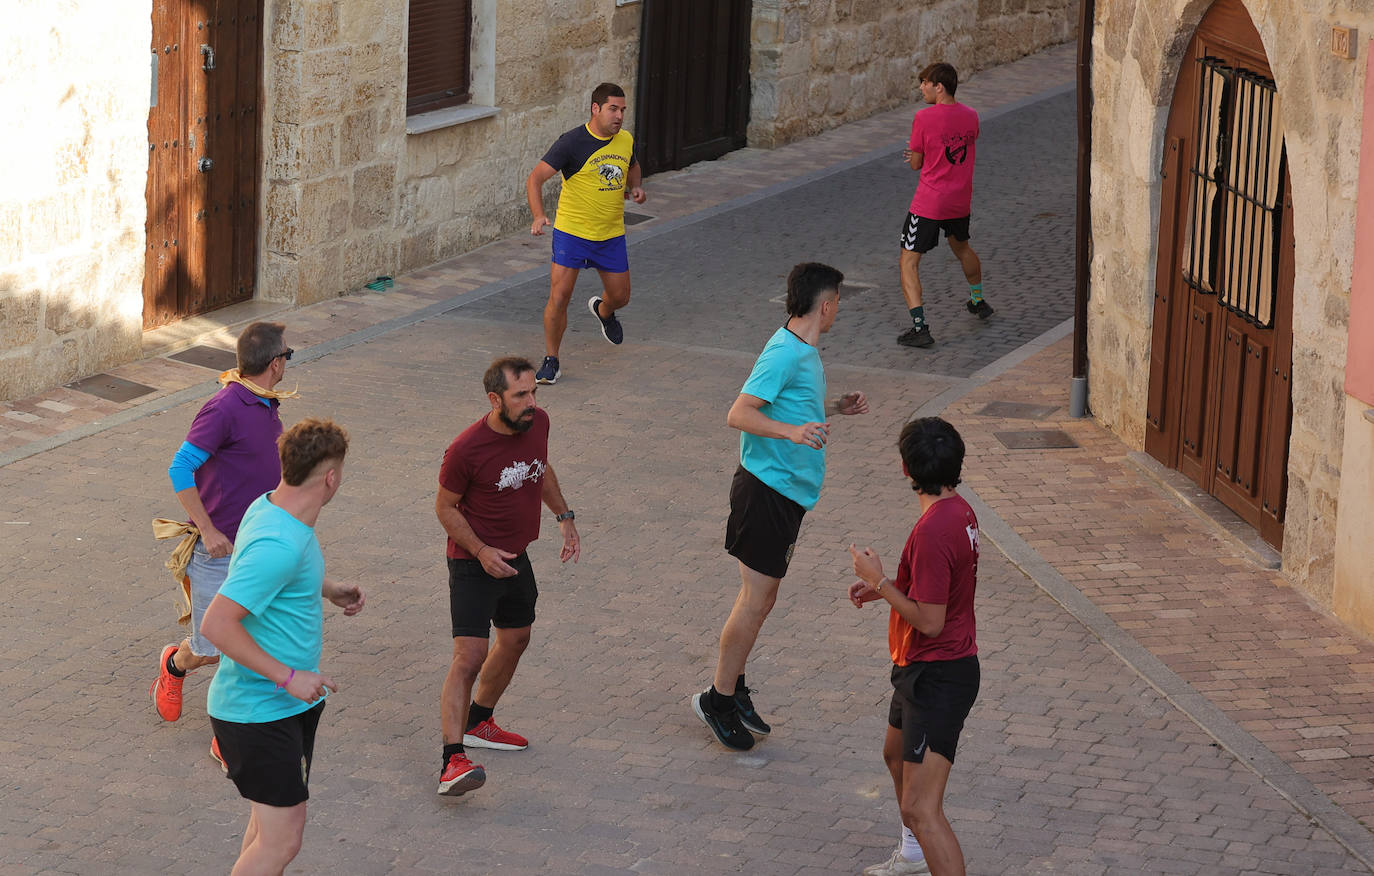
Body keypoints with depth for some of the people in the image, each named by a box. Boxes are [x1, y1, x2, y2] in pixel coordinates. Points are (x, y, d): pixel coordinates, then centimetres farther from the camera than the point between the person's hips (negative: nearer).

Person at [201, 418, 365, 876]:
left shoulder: (269, 506, 2)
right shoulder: (278, 544, -28)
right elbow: (216, 624, -30)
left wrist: (329, 589, 22)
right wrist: (288, 677, -26)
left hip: (290, 704, 10)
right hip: (259, 713, -10)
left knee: (270, 824, 18)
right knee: (281, 839, -7)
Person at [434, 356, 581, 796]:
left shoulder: (537, 422, -5)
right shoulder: (466, 449, -25)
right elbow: (445, 507, -13)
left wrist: (564, 517, 10)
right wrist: (481, 551, -22)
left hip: (514, 556, 8)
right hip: (473, 563, -8)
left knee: (516, 639, 22)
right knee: (470, 656, -17)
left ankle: (479, 722, 43)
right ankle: (453, 759, -21)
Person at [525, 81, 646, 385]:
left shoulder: (626, 140, 1)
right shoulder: (572, 143, -17)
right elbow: (535, 178, -20)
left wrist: (634, 188, 3)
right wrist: (538, 216, -35)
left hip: (611, 235, 5)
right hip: (571, 232, -5)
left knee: (620, 297, 14)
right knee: (559, 298, -11)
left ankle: (602, 310, 52)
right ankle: (551, 360, 5)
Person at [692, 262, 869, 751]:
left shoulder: (804, 351, 11)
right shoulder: (784, 353, -20)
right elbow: (739, 415, -25)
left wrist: (834, 408, 23)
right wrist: (792, 430, -37)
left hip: (787, 491, 10)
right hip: (767, 489, -10)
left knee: (760, 600, 17)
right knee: (755, 602, -4)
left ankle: (732, 691, 28)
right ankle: (719, 699, 5)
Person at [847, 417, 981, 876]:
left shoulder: (933, 531, -28)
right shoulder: (959, 511, 4)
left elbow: (929, 621, -26)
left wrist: (879, 581, -17)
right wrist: (882, 588, 10)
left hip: (937, 678, -11)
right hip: (925, 670, 11)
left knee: (922, 809, -16)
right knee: (896, 755, 36)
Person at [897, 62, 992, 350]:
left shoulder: (924, 117, -17)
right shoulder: (970, 116, 2)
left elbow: (916, 164, -8)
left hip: (928, 204, -6)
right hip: (960, 202, 6)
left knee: (909, 262, -2)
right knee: (961, 247, 32)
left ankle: (920, 327, -14)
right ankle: (979, 302, 51)